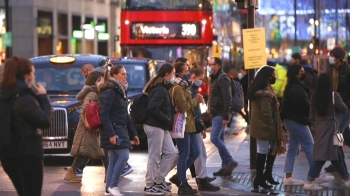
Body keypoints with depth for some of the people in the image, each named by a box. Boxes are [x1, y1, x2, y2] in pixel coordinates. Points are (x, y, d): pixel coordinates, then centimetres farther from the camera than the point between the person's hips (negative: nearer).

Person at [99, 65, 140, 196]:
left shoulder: (121, 91, 16)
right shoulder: (109, 92, -13)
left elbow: (125, 115, 20)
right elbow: (104, 115, -19)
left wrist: (133, 133, 18)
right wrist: (110, 134, -26)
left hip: (121, 129, 9)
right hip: (113, 130, -9)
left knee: (114, 159, 8)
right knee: (124, 156, -14)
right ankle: (113, 185, -7)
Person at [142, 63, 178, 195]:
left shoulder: (162, 88, 15)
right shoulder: (160, 90, -16)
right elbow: (152, 108, -24)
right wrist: (167, 119, -16)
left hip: (161, 127, 10)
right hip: (155, 126, -10)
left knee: (172, 153, 10)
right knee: (154, 157, -3)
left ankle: (158, 181, 16)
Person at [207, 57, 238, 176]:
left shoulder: (222, 79, -13)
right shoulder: (214, 79, 18)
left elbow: (227, 98, -20)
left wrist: (226, 116, -24)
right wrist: (211, 114, 18)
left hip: (220, 115, -10)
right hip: (215, 114, 10)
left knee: (214, 138, -16)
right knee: (219, 139, 10)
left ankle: (230, 161, -9)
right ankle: (226, 167, 13)